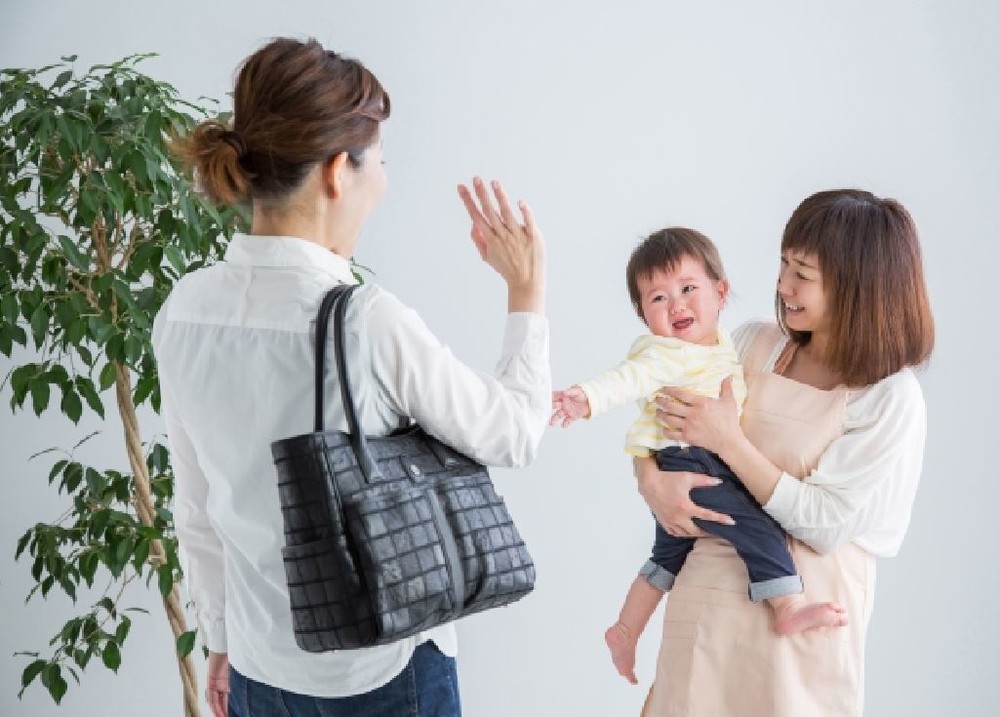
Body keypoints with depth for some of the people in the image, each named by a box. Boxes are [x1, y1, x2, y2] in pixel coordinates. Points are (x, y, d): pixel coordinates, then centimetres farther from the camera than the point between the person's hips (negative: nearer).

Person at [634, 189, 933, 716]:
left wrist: (727, 439, -18)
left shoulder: (892, 399, -11)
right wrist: (652, 481, -15)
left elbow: (825, 524, -16)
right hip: (707, 589, 4)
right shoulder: (752, 344, 0)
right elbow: (656, 422, 6)